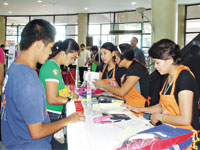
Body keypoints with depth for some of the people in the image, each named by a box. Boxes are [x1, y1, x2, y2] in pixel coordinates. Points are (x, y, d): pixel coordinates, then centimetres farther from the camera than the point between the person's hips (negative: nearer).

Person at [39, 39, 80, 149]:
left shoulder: (52, 65, 10)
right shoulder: (52, 67, -19)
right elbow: (52, 99, -21)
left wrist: (67, 92, 9)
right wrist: (70, 99, -9)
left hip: (56, 115, 10)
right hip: (51, 116, -10)